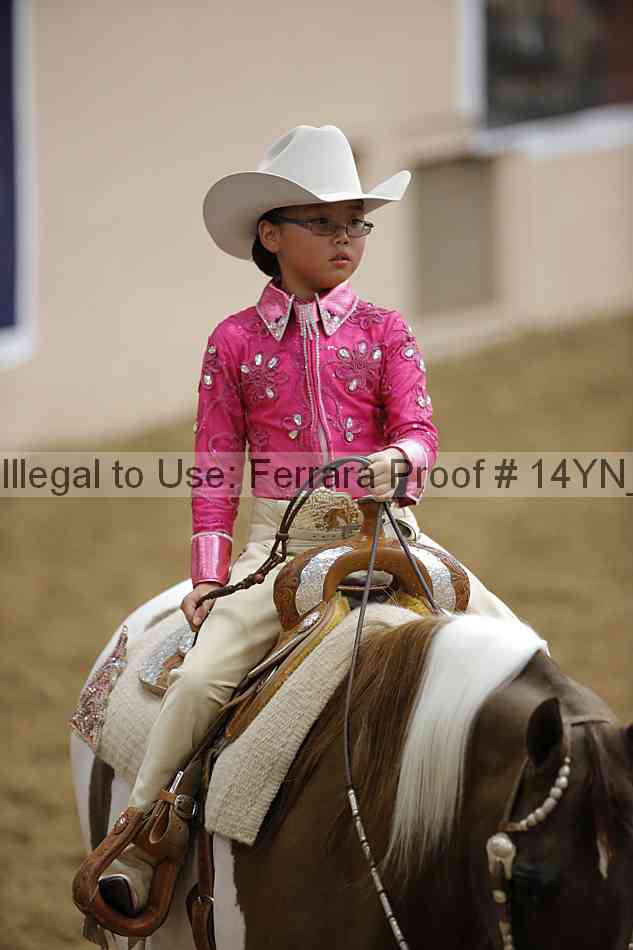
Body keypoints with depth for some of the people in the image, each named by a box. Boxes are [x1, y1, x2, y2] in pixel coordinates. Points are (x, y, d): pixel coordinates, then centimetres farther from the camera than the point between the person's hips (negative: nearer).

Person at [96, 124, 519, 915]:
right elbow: (215, 464, 7)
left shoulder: (384, 333, 8)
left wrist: (399, 461, -26)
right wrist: (208, 573, 0)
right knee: (203, 674, -22)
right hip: (279, 540, -1)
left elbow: (418, 427, -2)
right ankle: (138, 845, -10)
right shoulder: (236, 342, 7)